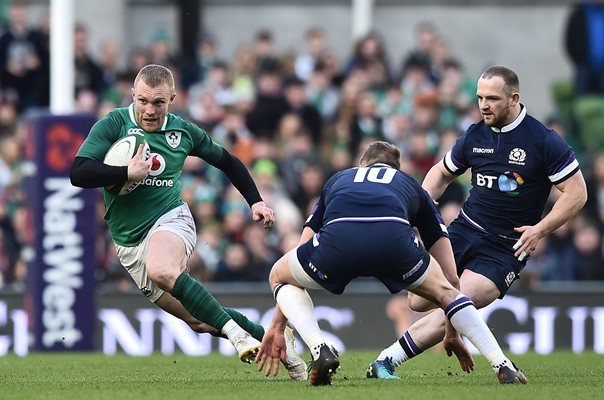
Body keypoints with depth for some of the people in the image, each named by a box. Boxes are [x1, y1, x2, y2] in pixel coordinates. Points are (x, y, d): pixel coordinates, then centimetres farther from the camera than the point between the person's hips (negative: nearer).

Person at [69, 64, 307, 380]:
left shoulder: (183, 131, 2)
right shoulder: (113, 125, -6)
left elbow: (227, 161, 19)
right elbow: (78, 173, -15)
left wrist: (255, 201, 9)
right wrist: (127, 174, -26)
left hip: (171, 220, -1)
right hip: (129, 243, 1)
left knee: (161, 271, -39)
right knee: (200, 322, -2)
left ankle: (237, 332, -38)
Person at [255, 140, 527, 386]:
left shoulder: (337, 181, 43)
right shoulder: (410, 186, 40)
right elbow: (450, 276, 42)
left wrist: (277, 326, 50)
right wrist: (453, 334, 55)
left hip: (337, 239, 0)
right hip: (394, 238, 0)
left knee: (279, 277, 32)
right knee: (444, 291, 31)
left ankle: (319, 350, 8)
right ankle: (503, 366, 17)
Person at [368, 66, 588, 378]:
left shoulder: (544, 141, -10)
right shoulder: (475, 136, 4)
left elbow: (576, 192, -7)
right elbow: (442, 173, 22)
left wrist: (540, 230, -16)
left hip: (507, 247, -5)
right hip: (464, 231, 5)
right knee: (419, 301, -4)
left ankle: (387, 360, -21)